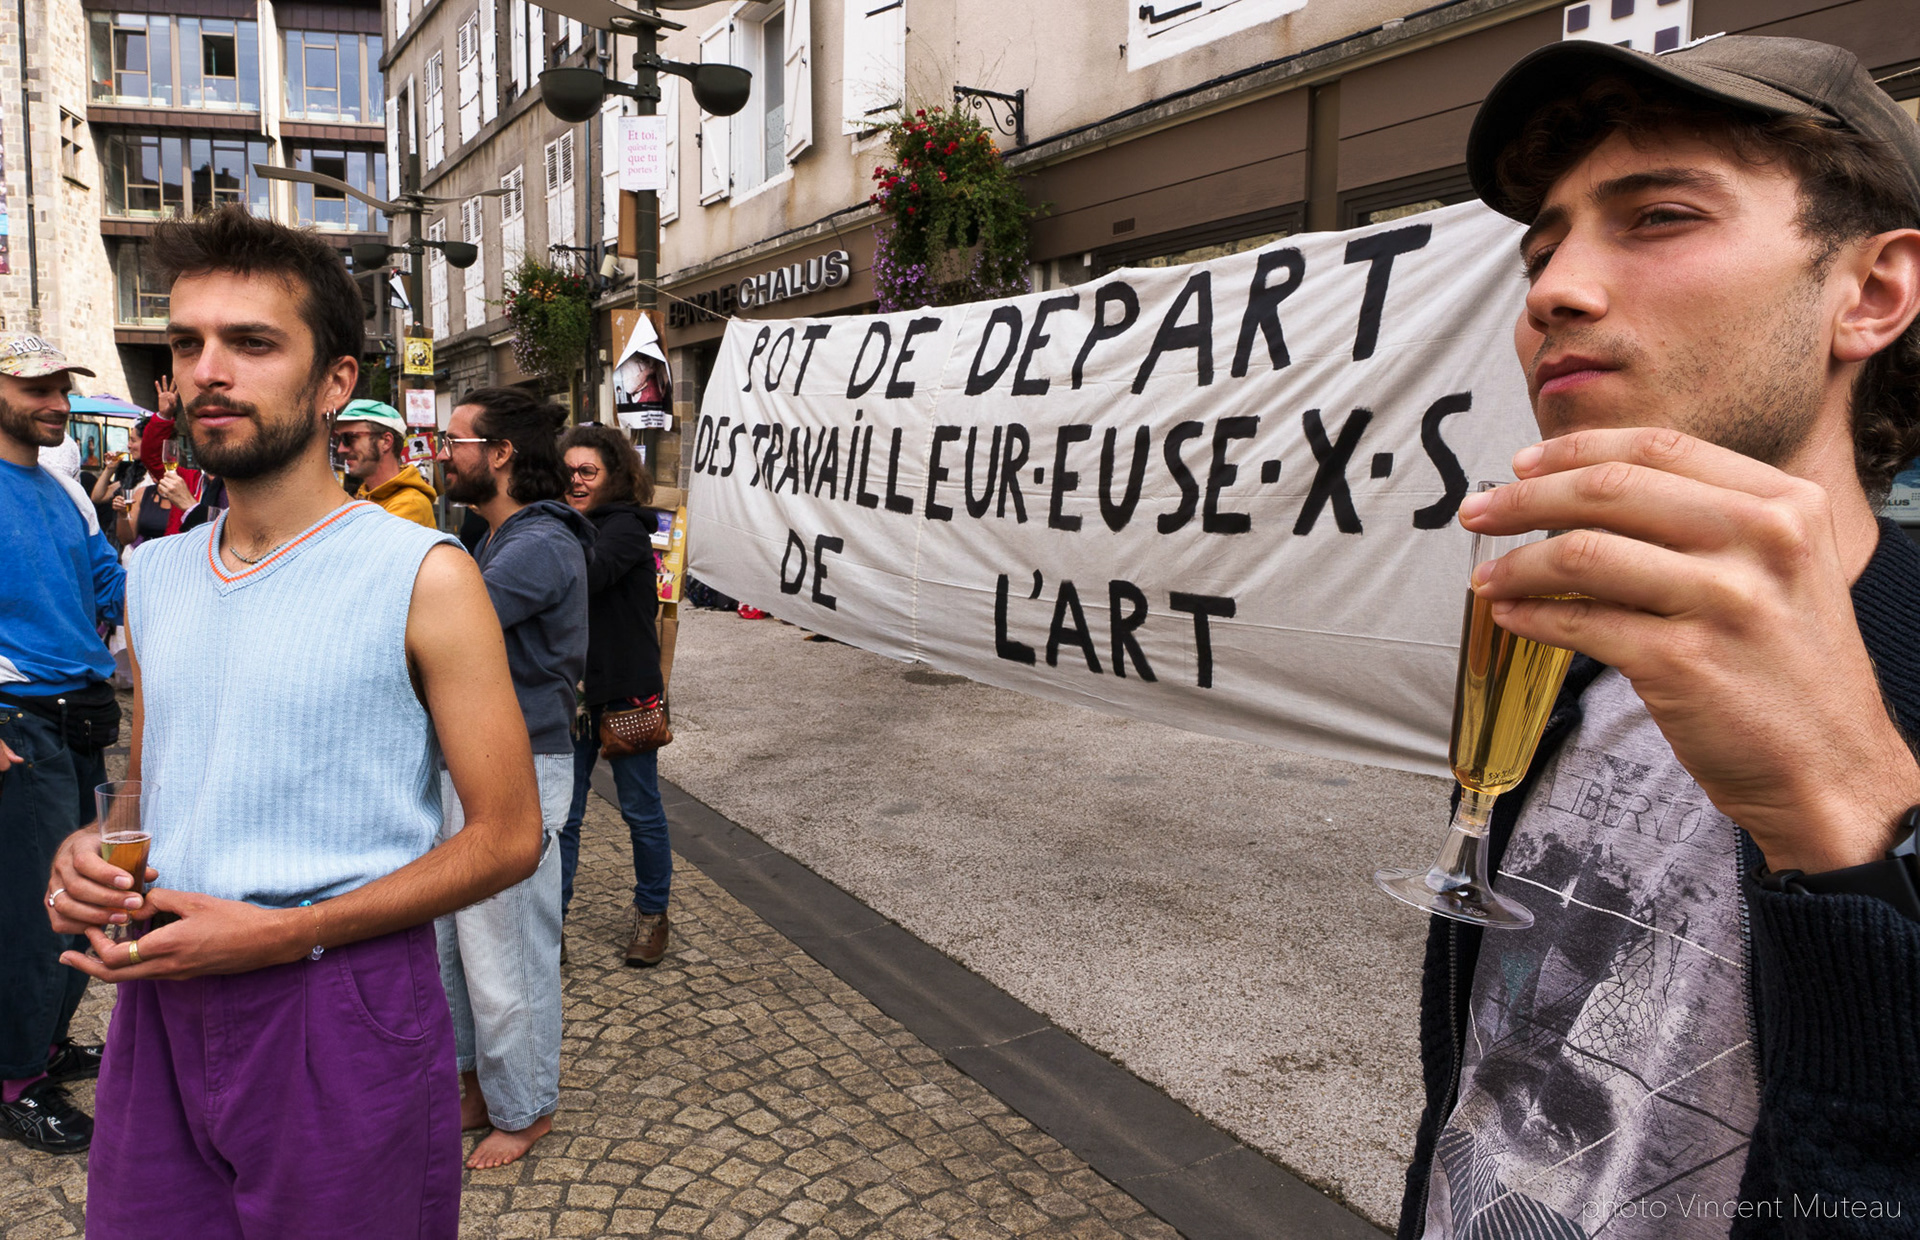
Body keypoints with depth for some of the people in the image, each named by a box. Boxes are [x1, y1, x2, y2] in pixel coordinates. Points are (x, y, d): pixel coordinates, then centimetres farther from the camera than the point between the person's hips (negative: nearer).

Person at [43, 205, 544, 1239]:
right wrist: (88, 850, -2)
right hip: (157, 1006, 6)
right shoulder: (154, 575, 8)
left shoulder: (423, 576, -12)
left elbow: (506, 838, -12)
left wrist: (278, 933, -18)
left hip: (341, 1011, -5)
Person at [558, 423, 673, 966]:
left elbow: (586, 575, -32)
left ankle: (652, 913, 29)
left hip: (625, 695, -5)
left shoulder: (625, 527, -12)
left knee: (641, 811, 11)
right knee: (560, 814, 9)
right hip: (570, 692, 5)